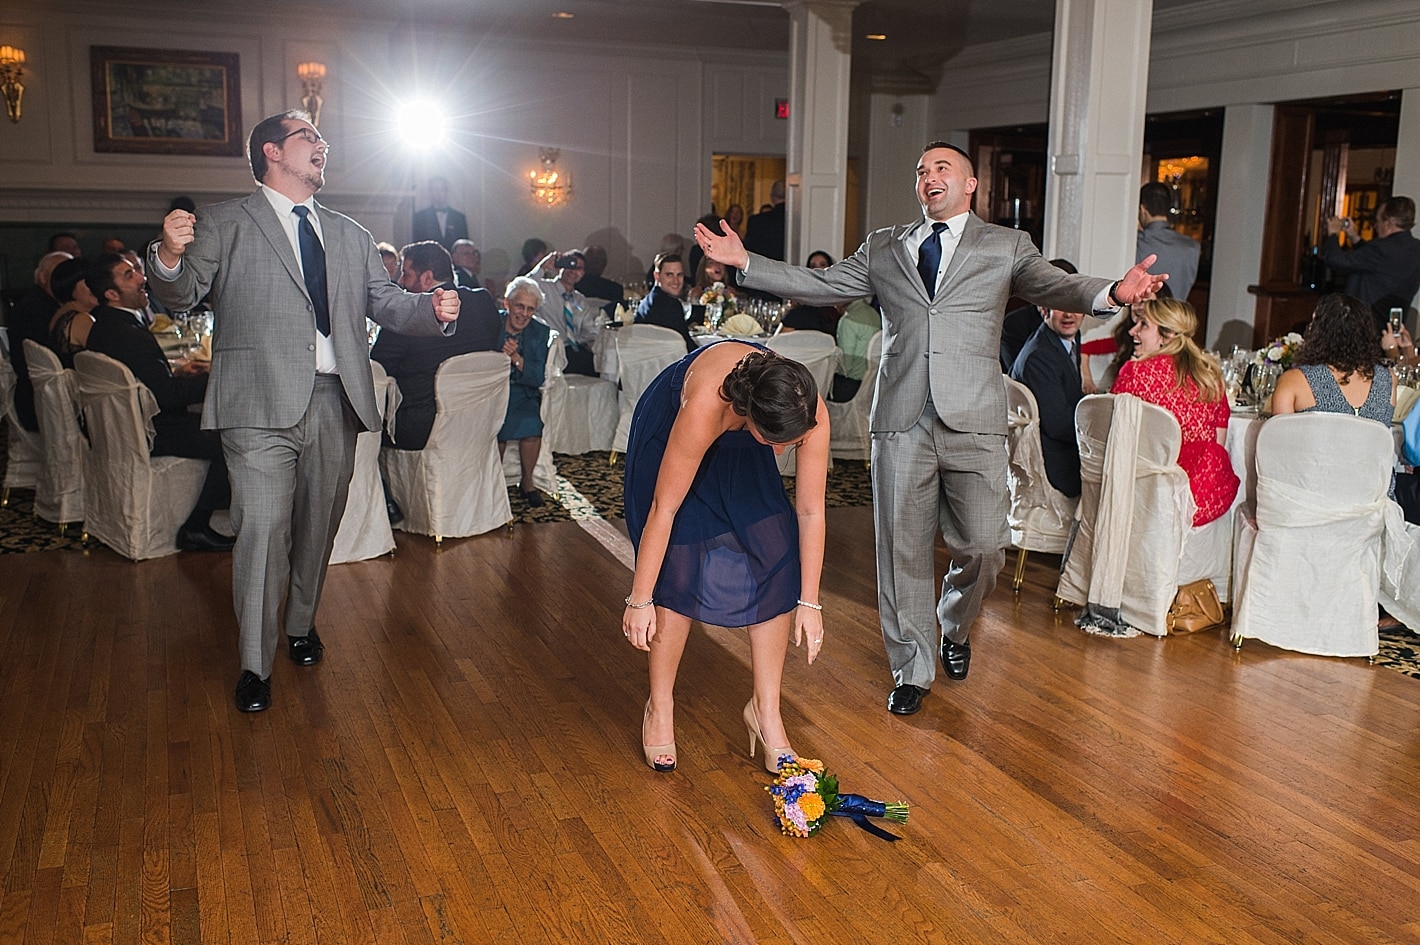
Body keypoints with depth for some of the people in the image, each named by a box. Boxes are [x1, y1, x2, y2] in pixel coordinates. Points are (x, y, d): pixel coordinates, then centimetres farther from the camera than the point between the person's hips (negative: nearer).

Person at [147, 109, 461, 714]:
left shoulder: (350, 236, 19)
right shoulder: (224, 225, 4)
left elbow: (386, 302, 15)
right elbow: (180, 298, -5)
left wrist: (433, 310, -6)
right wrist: (169, 256, -27)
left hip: (337, 401, 5)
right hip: (262, 403, -5)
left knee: (318, 526, 15)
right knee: (262, 530, -8)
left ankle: (301, 626, 36)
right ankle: (255, 665, 3)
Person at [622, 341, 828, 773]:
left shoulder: (809, 412, -33)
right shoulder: (706, 405, -44)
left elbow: (810, 511, -20)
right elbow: (663, 509, -34)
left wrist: (809, 601, -14)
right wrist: (639, 600, -25)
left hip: (739, 449, 4)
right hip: (666, 433, -4)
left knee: (777, 559, -9)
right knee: (682, 567, -14)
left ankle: (765, 710, 4)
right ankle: (659, 707, 6)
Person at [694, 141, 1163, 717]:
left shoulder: (1005, 247, 8)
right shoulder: (883, 248, 16)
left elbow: (1053, 286, -8)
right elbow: (821, 284, 15)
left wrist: (1112, 293, -30)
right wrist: (746, 262, 5)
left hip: (973, 423, -1)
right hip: (901, 421, 2)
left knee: (982, 547, 0)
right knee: (902, 550, 5)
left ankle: (954, 627, 33)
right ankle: (912, 670, 21)